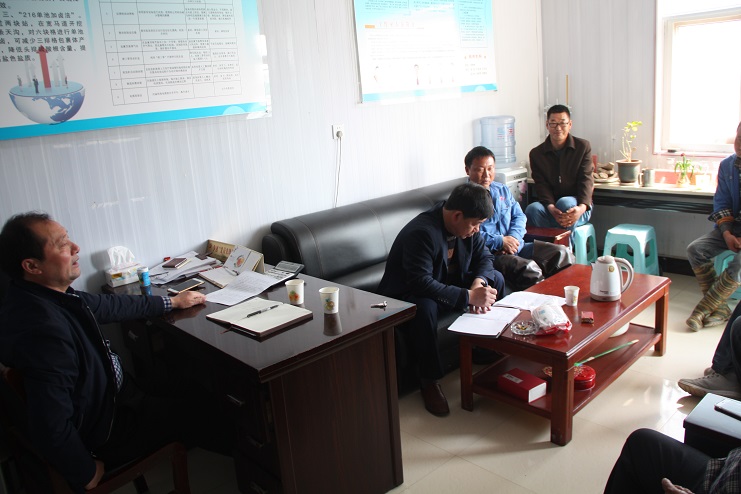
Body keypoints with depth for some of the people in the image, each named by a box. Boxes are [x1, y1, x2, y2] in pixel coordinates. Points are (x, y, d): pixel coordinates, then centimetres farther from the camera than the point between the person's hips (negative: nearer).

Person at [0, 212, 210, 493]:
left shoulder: (51, 295, -9)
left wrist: (172, 302, 16)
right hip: (105, 432, -8)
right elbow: (51, 430, -37)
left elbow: (107, 306, 7)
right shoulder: (44, 331, -38)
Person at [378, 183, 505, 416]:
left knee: (495, 278, -4)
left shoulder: (466, 225, -7)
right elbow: (421, 285, -39)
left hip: (446, 285, 8)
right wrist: (469, 296, -39)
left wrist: (478, 282, -21)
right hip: (406, 297, -8)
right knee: (425, 307, -40)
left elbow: (484, 257, 1)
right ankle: (429, 381, -22)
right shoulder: (421, 233, -32)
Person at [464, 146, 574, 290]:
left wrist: (513, 237, -5)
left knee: (563, 253, -5)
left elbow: (519, 216, 16)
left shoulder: (503, 190, 21)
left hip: (517, 245, 8)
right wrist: (500, 242, -17)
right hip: (489, 253, -8)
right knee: (528, 268, -33)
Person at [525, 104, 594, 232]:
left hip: (577, 206, -1)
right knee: (532, 209, -32)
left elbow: (586, 180, -7)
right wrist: (551, 208, -27)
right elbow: (541, 185, -5)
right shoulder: (536, 153, 5)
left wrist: (582, 207, -27)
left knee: (565, 203, -36)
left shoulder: (583, 147, 2)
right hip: (550, 206, 1)